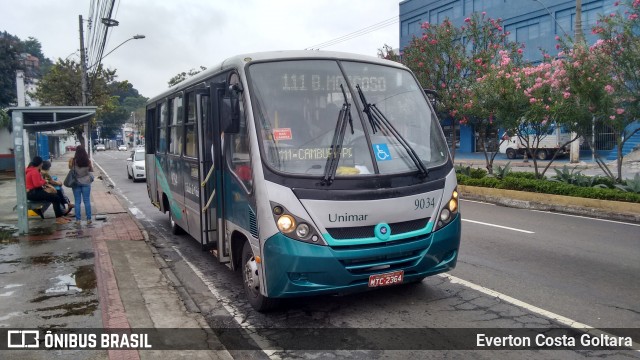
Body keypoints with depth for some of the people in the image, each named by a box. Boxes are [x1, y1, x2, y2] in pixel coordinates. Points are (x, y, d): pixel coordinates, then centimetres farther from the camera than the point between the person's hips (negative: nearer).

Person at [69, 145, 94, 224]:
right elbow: (91, 170, 3)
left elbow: (70, 168, 3)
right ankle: (88, 219, 9)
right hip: (86, 182, 0)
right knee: (87, 201, 6)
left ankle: (78, 219, 9)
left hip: (76, 182, 0)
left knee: (77, 202, 7)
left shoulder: (73, 160, -10)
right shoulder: (88, 160, -9)